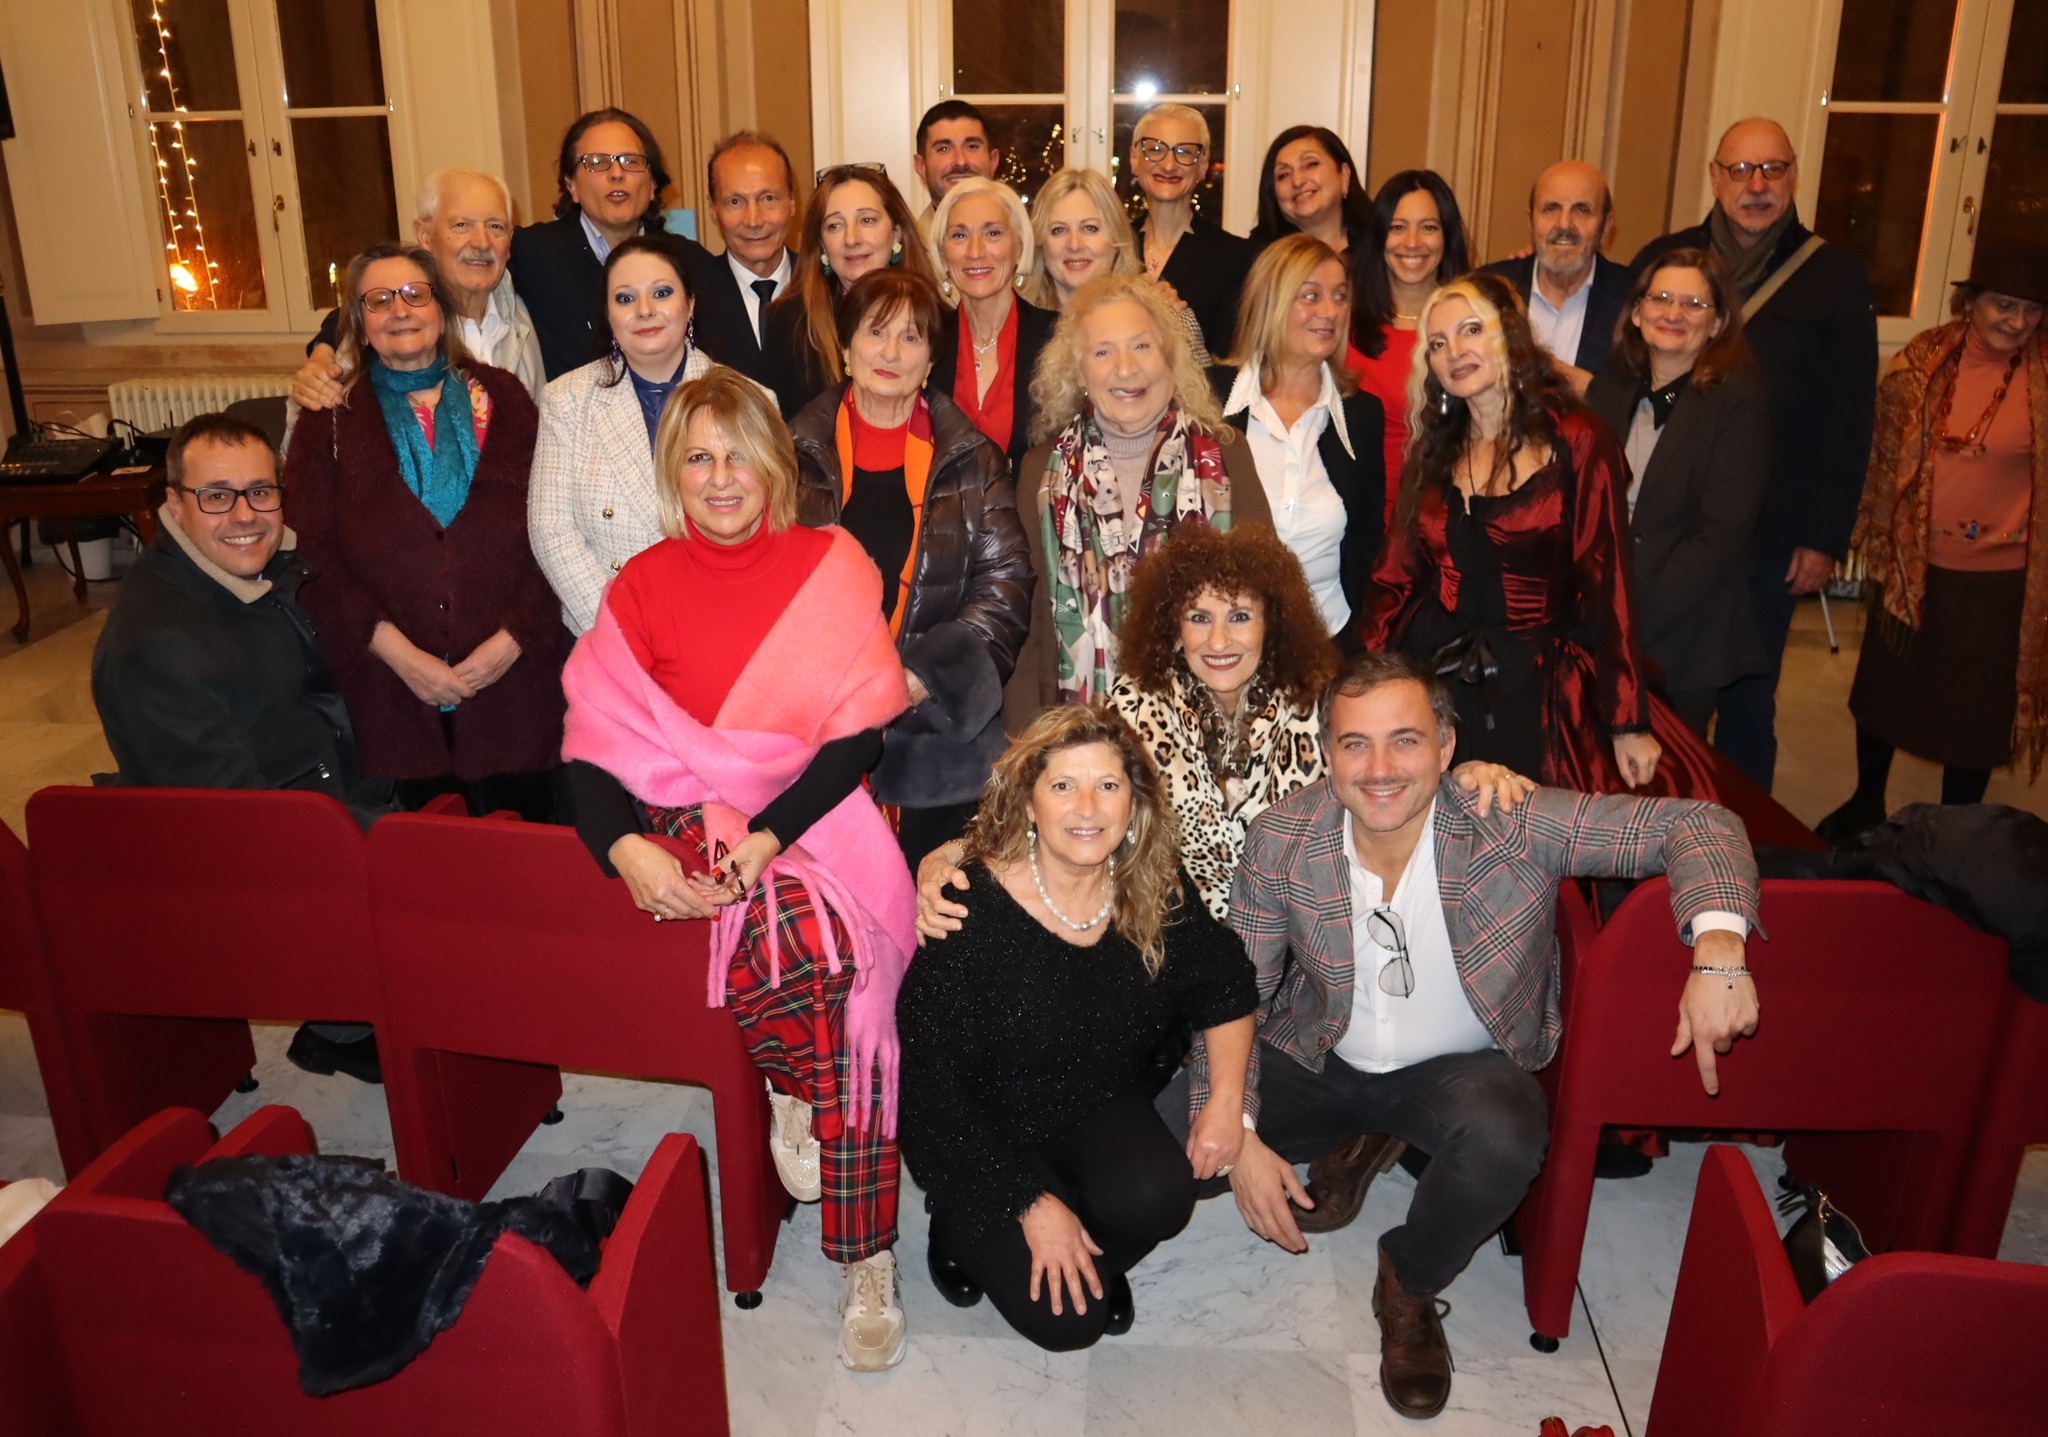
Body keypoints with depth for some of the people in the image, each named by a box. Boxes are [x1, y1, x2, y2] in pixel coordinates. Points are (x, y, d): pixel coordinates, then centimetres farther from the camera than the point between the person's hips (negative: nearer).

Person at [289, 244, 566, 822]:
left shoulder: (501, 398, 10)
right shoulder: (331, 418, 9)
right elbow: (315, 553, 0)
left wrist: (513, 638, -9)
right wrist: (397, 651, -12)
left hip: (511, 682, 1)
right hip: (392, 698, 0)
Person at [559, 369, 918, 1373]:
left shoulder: (830, 566, 6)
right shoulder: (643, 586, 9)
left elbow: (861, 730, -2)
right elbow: (592, 739, 3)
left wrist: (772, 834, -16)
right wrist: (624, 848, -17)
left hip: (810, 815, 1)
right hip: (684, 818, 0)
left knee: (845, 963, -26)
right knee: (806, 935, -32)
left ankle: (865, 1262, -11)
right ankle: (801, 1092, -1)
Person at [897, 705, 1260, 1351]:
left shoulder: (1157, 891, -11)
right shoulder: (973, 908, -24)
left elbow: (1225, 988, 5)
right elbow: (931, 1074, -20)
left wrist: (1227, 1100, -11)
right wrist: (1030, 1202, -21)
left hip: (1102, 1115, 4)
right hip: (983, 1132, -3)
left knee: (1159, 1198, -27)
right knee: (1067, 1319, -16)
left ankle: (1094, 1258, 9)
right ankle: (963, 1230, 15)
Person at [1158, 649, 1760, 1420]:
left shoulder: (1516, 826, -23)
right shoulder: (1282, 839, -17)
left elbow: (1695, 825, -20)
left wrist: (1719, 949, -39)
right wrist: (1237, 1135, -18)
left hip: (1457, 1068, -2)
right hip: (1319, 1062, 2)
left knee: (1505, 1137, -36)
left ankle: (1409, 1286, -1)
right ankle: (1356, 1144, 16)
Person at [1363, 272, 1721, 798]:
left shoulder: (1576, 443, -4)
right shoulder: (1432, 452, 9)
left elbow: (1606, 585, -7)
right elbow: (1396, 578, 6)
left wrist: (1628, 723, -8)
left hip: (1536, 695, -3)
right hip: (1429, 688, 3)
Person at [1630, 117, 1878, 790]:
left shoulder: (1835, 274, -1)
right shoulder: (1663, 259, 4)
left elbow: (1849, 418, -2)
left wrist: (1825, 537, -5)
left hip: (1769, 538, -2)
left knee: (1747, 704, 9)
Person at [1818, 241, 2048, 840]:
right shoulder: (1925, 359, -5)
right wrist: (1875, 538, 7)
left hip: (1997, 578, -2)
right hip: (1912, 563, 2)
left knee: (1975, 708, 10)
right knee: (1884, 687, 17)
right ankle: (1865, 803, 40)